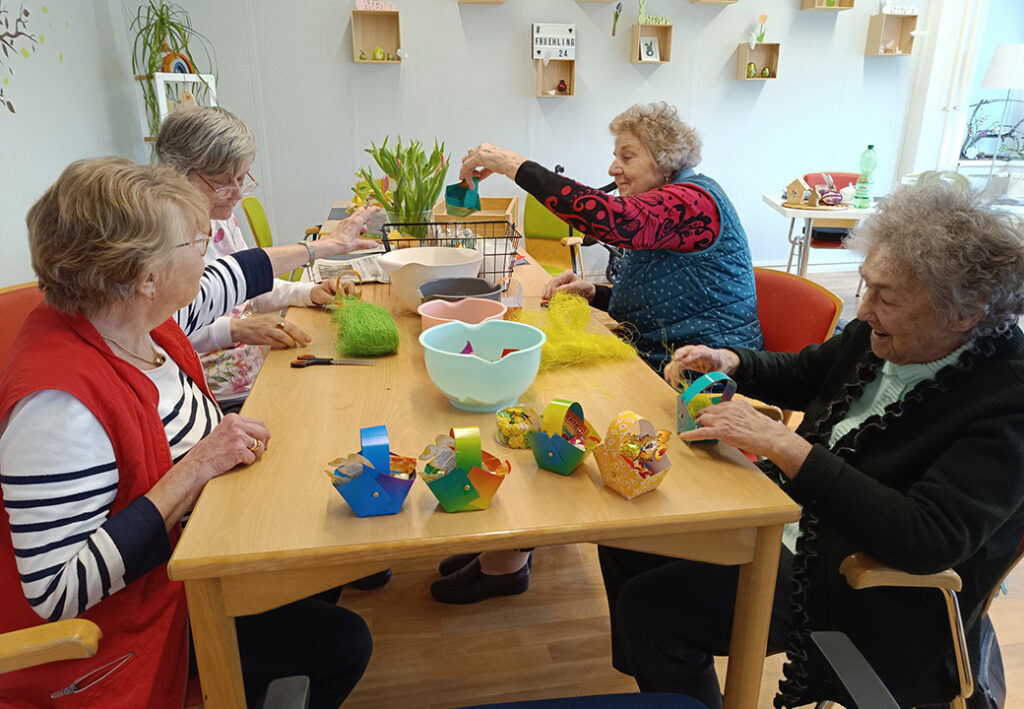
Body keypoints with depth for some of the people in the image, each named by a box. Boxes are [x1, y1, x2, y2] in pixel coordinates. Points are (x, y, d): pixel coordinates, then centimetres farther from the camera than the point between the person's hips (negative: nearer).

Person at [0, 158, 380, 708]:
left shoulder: (137, 313, -10)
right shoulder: (59, 403, -35)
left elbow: (232, 277, 10)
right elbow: (57, 593, -33)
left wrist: (322, 247, 22)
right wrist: (198, 466, -34)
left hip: (186, 551, 9)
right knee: (343, 641, -4)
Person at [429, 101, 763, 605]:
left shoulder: (692, 200, -15)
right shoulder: (661, 212, 17)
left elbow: (613, 221, -35)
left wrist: (513, 165, -31)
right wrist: (592, 293, 2)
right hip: (654, 364, 10)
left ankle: (506, 563, 2)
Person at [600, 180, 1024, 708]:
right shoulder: (886, 333, -3)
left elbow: (931, 540, -31)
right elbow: (801, 375, 15)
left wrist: (783, 446, -33)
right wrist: (730, 362, -6)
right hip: (791, 515, 8)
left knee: (651, 608, -18)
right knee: (625, 536, 5)